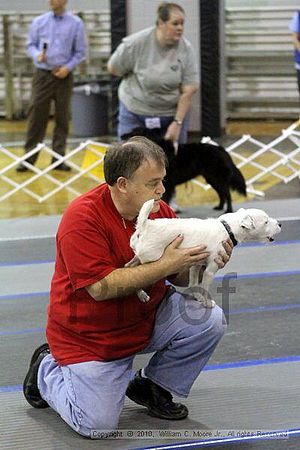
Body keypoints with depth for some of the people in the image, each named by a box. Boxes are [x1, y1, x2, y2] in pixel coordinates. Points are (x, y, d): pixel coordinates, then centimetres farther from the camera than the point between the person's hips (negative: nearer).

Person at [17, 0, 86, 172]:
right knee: (36, 116, -3)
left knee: (62, 118, 4)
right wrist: (37, 54, -12)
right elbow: (31, 45, 10)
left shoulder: (76, 24, 0)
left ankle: (58, 158, 12)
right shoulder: (39, 22, 4)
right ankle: (29, 158, 1)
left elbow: (80, 52, 2)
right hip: (42, 75, 0)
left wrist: (68, 67, -11)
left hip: (64, 76, 0)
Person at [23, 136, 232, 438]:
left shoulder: (160, 211, -4)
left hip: (148, 318, 6)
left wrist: (204, 261, -18)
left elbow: (180, 278, 4)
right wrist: (164, 266, -29)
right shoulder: (82, 218, -24)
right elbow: (101, 288, -29)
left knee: (209, 320, -16)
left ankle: (150, 387, 8)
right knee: (97, 425, -14)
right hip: (89, 334, -6)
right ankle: (47, 370, 17)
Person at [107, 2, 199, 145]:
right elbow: (113, 69, -2)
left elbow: (189, 90, -10)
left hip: (172, 113, 2)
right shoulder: (136, 43, -14)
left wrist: (178, 122, -14)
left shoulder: (186, 49, -9)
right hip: (135, 113, -1)